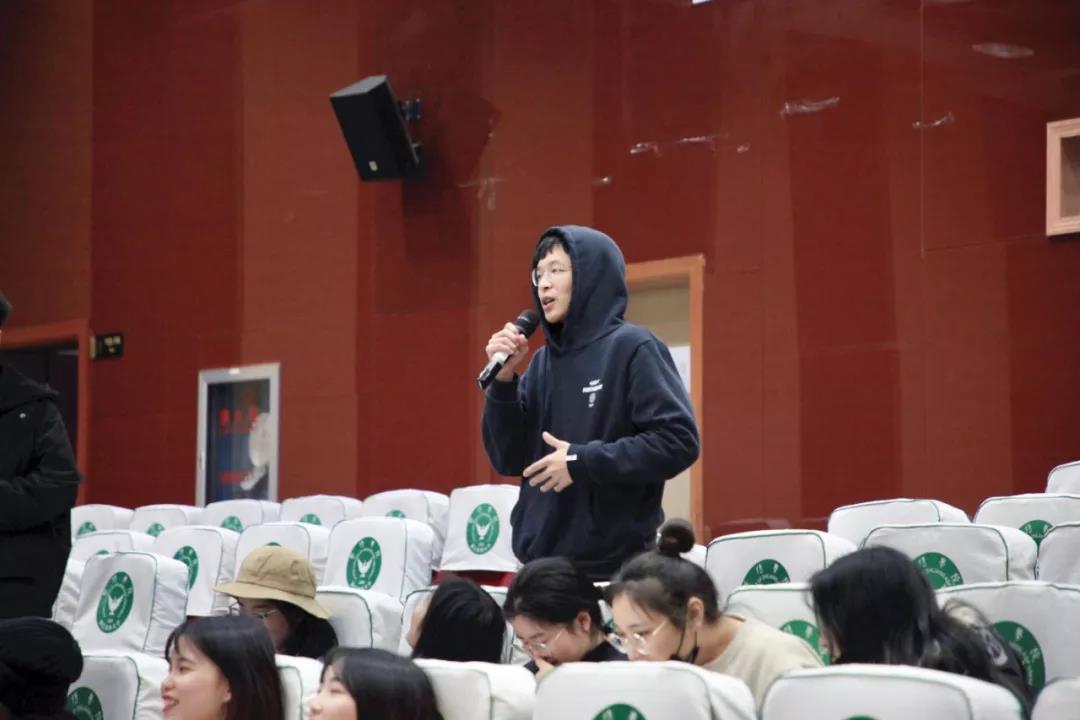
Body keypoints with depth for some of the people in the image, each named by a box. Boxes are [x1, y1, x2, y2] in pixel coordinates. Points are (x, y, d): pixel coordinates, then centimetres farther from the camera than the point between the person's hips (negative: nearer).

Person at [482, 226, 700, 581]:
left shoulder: (632, 348, -7)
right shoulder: (544, 361, 11)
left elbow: (679, 442, -15)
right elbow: (509, 459, 9)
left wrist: (583, 462, -17)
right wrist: (503, 380, -3)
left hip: (612, 567, -6)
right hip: (542, 563, 6)